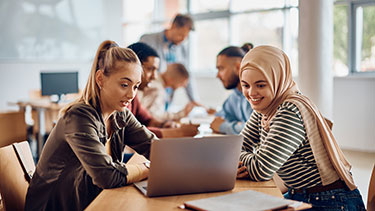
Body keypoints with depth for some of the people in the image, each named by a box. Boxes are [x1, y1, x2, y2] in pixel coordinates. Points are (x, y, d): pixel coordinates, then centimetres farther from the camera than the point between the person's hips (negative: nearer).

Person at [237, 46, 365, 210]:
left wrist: (243, 159, -5)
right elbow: (240, 145, 8)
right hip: (298, 197, 8)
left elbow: (262, 171, -24)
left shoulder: (291, 112, -24)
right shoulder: (264, 108, 3)